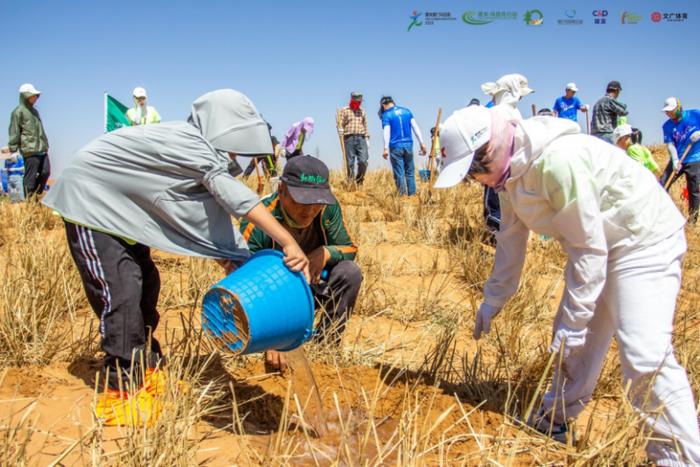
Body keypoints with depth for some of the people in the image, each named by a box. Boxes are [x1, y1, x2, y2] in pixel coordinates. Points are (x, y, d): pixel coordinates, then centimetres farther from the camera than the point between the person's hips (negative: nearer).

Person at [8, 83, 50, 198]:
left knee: (45, 172, 5)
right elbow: (14, 132, -6)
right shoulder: (18, 111, -5)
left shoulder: (34, 110, 19)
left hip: (42, 149, 8)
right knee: (30, 176, -5)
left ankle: (37, 195, 18)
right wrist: (13, 150, -8)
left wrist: (46, 144, 23)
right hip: (30, 150, -8)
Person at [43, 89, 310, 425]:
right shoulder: (187, 143, -30)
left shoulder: (199, 151, -2)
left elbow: (212, 214, -2)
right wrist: (289, 243, -44)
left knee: (146, 284, 10)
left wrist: (237, 263, -11)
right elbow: (231, 193, -39)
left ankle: (145, 372, 22)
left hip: (116, 207, 10)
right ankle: (121, 393, -4)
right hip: (88, 199, -10)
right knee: (121, 291, -14)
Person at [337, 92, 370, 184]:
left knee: (363, 161, -10)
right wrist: (341, 138, -14)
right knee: (350, 163, -2)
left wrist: (367, 140, 13)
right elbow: (340, 125, 0)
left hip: (361, 138, 3)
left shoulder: (362, 111, 17)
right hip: (349, 138, -2)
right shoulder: (344, 110, 6)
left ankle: (359, 181, 8)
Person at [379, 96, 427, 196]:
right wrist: (422, 143, 8)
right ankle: (412, 194, 8)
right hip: (408, 145, 4)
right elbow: (416, 128, 8)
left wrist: (386, 149, -17)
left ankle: (402, 195, 0)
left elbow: (386, 132, -12)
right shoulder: (407, 111, 12)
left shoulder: (386, 115, -1)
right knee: (410, 172, 10)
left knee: (399, 174, 0)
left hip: (395, 147, -4)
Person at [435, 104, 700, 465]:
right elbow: (511, 239, 7)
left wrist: (573, 320, -21)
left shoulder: (557, 162, -33)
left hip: (644, 239, -9)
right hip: (596, 244, 9)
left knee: (645, 353, -18)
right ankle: (555, 421, 33)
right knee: (574, 341, 15)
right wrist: (492, 300, 11)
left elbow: (589, 248, -28)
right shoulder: (509, 171, -3)